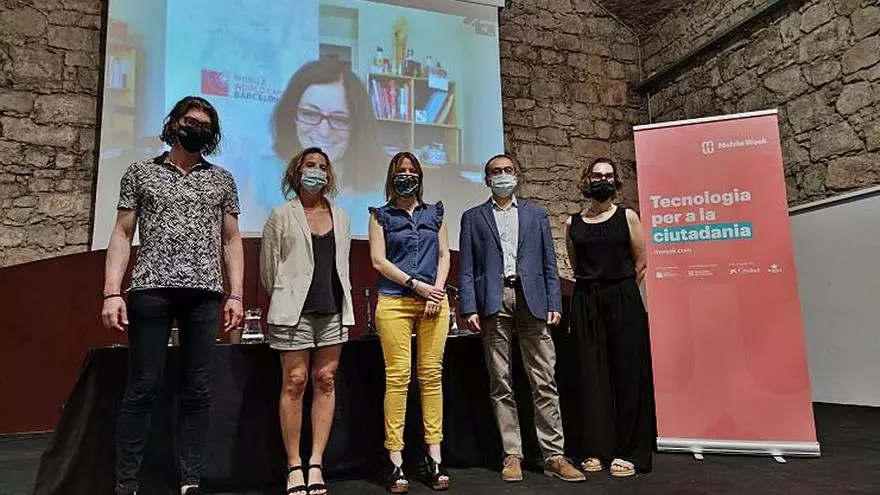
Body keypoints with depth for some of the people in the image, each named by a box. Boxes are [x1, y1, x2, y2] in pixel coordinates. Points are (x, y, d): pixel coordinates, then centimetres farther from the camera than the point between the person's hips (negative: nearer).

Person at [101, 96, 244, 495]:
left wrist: (235, 294, 3)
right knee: (142, 387, -1)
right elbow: (122, 234, 6)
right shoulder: (140, 172, 11)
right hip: (151, 290, -1)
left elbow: (231, 240, 13)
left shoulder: (222, 180, 15)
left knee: (198, 390, 3)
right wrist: (112, 292, -5)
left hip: (205, 294, 2)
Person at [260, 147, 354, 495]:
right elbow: (268, 268, 5)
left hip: (333, 310, 4)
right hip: (295, 310, -3)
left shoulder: (341, 218, 14)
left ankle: (316, 464, 10)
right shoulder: (281, 216, 2)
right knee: (294, 382, -4)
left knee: (325, 382, 3)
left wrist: (341, 301, 14)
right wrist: (285, 297, 10)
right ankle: (294, 467, 7)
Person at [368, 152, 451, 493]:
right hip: (395, 303, -2)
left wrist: (436, 292, -4)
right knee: (397, 377, -6)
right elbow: (378, 260, 1)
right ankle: (396, 462, 0)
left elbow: (444, 256, 12)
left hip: (434, 303, 2)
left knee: (431, 376, 0)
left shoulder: (434, 213, 17)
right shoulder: (381, 215, 10)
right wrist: (416, 284, -9)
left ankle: (434, 457, 6)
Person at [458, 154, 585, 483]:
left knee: (544, 382, -1)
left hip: (531, 300, 1)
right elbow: (466, 268, 7)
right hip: (493, 303, 0)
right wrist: (469, 307, -5)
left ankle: (554, 456, 6)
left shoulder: (535, 214, 17)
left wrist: (554, 304, 1)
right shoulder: (472, 218, 14)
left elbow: (549, 264, 12)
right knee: (501, 383, 3)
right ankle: (512, 455, 11)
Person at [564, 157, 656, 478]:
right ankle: (598, 449, 11)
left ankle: (628, 451, 8)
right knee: (592, 375, 3)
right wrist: (593, 287, 11)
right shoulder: (573, 223, 8)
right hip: (586, 304, 2)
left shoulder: (627, 217, 3)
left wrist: (620, 290, 7)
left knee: (627, 373, 0)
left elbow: (640, 262, 5)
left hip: (623, 301, -2)